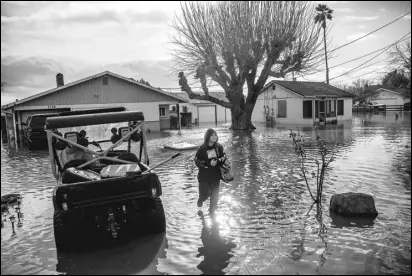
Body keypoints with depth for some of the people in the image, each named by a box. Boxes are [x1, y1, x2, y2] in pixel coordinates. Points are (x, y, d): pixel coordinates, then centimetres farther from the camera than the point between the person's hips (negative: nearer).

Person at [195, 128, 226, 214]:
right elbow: (197, 162, -11)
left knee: (215, 195, 8)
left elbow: (223, 157, 9)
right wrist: (209, 164, -21)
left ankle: (212, 211, 30)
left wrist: (219, 160, -14)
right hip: (204, 176, -3)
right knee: (205, 194, 2)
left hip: (216, 175, 3)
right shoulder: (202, 148, -13)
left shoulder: (219, 147, -3)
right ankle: (200, 201, 39)